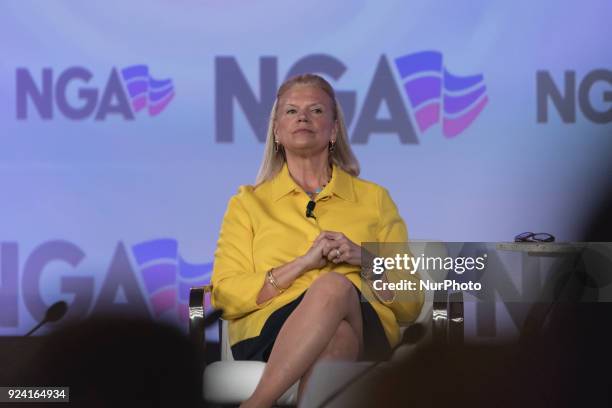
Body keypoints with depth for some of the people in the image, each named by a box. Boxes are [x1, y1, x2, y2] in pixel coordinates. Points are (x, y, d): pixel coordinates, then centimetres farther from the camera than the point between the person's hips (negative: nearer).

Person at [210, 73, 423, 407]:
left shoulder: (374, 199, 24)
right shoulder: (248, 202, 22)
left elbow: (411, 305, 18)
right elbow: (226, 296, 7)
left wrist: (364, 260, -2)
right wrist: (304, 262, -5)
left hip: (366, 334, 1)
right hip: (271, 328, -1)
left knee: (335, 287, -38)